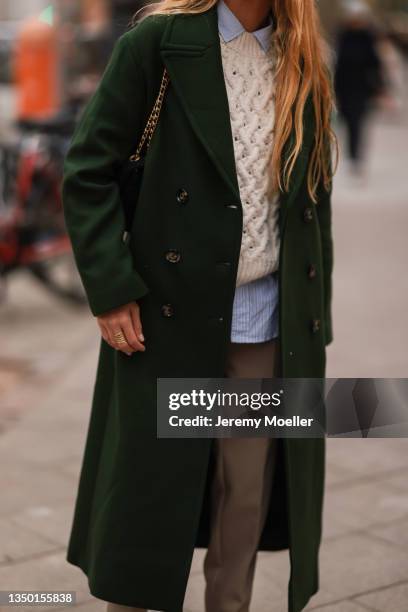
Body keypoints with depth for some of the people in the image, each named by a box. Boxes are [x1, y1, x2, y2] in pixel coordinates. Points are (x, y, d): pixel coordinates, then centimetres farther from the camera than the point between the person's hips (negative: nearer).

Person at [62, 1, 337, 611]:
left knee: (247, 505, 9)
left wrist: (314, 319, 11)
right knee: (146, 495, 6)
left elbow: (315, 199, 15)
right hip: (170, 315, -3)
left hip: (269, 326, 4)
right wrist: (110, 289, -11)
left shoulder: (306, 69, 10)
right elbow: (88, 171, -5)